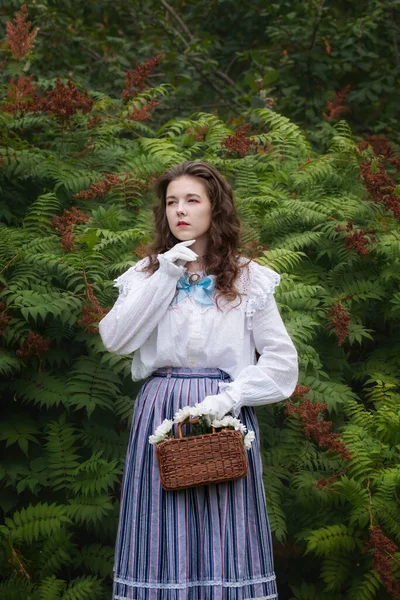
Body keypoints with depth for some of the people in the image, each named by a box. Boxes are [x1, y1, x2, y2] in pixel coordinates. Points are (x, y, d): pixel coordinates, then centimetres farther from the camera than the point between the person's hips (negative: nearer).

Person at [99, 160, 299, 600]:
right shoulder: (147, 274, 11)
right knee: (163, 540, 0)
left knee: (224, 537, -2)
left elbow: (281, 360, 3)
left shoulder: (247, 279, 6)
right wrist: (165, 278, -8)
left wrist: (231, 396, -12)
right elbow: (114, 340, -4)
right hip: (160, 413, 1)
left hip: (224, 412, -1)